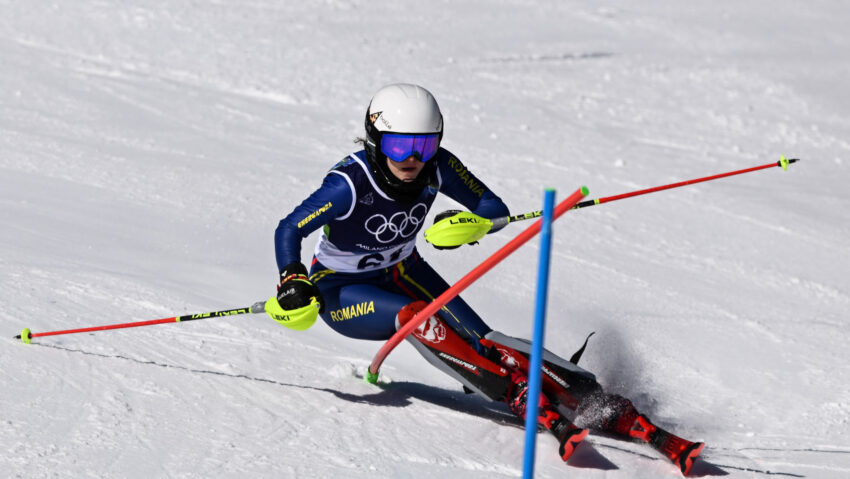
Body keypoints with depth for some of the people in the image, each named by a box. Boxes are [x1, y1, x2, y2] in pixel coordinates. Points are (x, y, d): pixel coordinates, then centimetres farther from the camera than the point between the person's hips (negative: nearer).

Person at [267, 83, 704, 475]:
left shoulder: (437, 168, -18)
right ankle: (532, 406, -40)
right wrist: (294, 283, -37)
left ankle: (611, 412, -25)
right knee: (415, 316, -35)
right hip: (340, 290, -3)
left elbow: (495, 208, -9)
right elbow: (289, 231, -21)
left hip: (401, 271, 4)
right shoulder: (350, 183, -29)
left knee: (483, 342, -17)